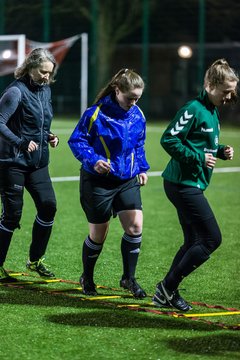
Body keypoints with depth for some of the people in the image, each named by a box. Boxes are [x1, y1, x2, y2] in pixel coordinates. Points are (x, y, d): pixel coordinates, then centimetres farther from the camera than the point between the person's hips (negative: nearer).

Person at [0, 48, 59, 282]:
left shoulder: (45, 90, 10)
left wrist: (48, 136, 6)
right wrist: (21, 143, -28)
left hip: (38, 162, 7)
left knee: (48, 205, -3)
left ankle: (35, 260, 16)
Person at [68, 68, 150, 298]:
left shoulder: (137, 116, 3)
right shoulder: (96, 113, -15)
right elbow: (76, 141, -12)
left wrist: (141, 168, 9)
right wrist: (93, 160, -26)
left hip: (127, 180, 5)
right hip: (98, 181, -5)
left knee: (135, 226, -10)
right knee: (98, 234, 4)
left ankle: (128, 278, 6)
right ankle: (87, 278, 27)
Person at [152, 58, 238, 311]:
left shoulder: (212, 112, 15)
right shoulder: (194, 109, -15)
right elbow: (168, 139, -19)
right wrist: (199, 158, -20)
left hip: (190, 185, 10)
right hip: (183, 183, -10)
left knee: (193, 242, 12)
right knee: (212, 238, -9)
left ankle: (167, 293, 19)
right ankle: (168, 288, -1)